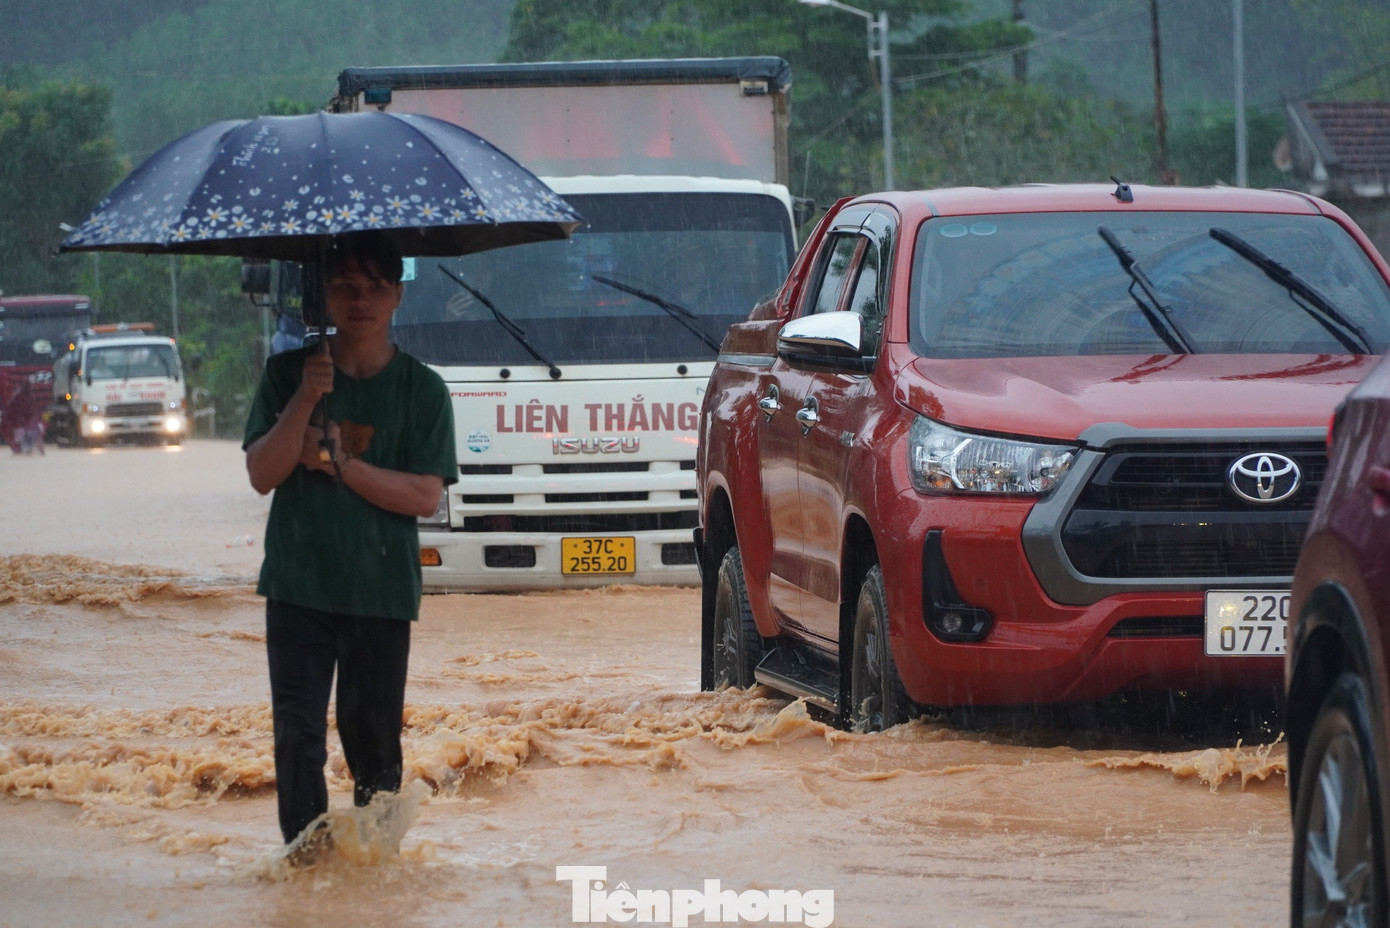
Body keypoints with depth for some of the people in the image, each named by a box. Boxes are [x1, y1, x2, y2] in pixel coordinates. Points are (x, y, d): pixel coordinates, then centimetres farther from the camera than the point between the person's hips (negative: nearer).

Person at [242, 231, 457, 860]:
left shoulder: (422, 390, 1)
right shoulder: (288, 373, 4)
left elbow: (424, 496, -7)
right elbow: (262, 473, -4)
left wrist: (339, 463, -14)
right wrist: (305, 400, -16)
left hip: (382, 590, 0)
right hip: (298, 586, 0)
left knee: (374, 732, 3)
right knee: (298, 727, -9)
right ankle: (305, 841, -6)